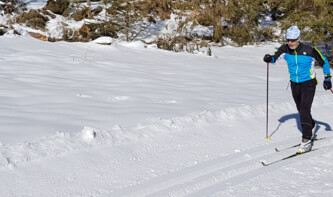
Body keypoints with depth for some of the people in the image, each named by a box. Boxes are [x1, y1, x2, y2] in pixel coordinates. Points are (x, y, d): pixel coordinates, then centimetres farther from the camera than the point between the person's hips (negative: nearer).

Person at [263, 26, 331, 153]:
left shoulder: (309, 50, -20)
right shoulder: (285, 49, -10)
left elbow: (324, 62, -7)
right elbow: (275, 57, 1)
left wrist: (327, 78, -5)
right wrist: (269, 58, -23)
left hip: (308, 84, -5)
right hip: (294, 84, 5)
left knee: (304, 111, -17)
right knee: (300, 109, 20)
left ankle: (306, 141, -13)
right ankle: (311, 126, 50)